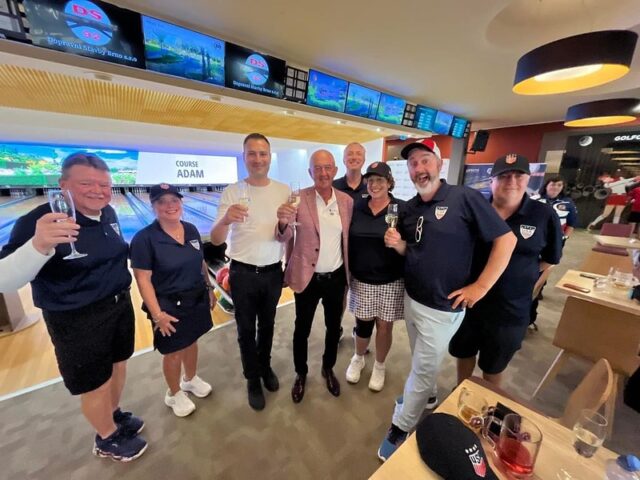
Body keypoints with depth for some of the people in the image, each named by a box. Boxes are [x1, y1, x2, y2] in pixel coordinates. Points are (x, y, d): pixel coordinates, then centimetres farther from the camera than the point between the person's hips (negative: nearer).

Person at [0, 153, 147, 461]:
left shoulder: (108, 213, -2)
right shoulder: (41, 221, -21)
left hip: (120, 304, 6)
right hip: (78, 319, -6)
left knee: (118, 365, 24)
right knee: (95, 384, 14)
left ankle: (115, 415, 51)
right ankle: (107, 439, 42)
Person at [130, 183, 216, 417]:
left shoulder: (192, 230, -1)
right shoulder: (144, 238, -18)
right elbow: (143, 280, -17)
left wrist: (209, 289, 10)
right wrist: (157, 314, -18)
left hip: (197, 299, 5)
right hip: (169, 306, -5)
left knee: (191, 342, 24)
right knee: (173, 352, 15)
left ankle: (191, 379, 50)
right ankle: (174, 394, 42)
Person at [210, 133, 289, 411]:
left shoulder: (283, 191, -4)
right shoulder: (232, 192, -9)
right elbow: (216, 241, -15)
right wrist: (225, 221, -37)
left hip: (273, 272, 2)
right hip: (243, 274, -1)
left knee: (267, 325, 21)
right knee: (246, 330, 15)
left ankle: (265, 367, 47)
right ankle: (253, 379, 39)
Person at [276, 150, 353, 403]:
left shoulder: (347, 200, -2)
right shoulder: (299, 199, -11)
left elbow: (348, 239, 6)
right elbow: (284, 238, -13)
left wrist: (348, 271, 8)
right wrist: (283, 222, -35)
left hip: (336, 277, 3)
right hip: (307, 277, -2)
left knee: (334, 327, 20)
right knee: (302, 329, 15)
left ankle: (328, 369, 48)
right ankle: (300, 374, 43)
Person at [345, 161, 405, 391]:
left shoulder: (402, 208, -8)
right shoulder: (357, 207, 0)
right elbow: (348, 241, 5)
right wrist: (346, 272, 3)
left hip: (391, 281, -1)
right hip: (361, 280, 2)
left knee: (384, 326, 14)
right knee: (362, 324, 14)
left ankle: (379, 366, 42)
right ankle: (358, 359, 44)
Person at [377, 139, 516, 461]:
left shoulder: (465, 198, -17)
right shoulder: (410, 207, 3)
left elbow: (506, 239, -13)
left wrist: (481, 286, -15)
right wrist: (397, 244, -11)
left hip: (442, 307, -6)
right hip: (411, 298, 6)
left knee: (423, 369, 12)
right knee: (421, 362, 27)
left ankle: (401, 427, 33)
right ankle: (427, 395, 55)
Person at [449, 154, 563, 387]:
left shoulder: (544, 215, -9)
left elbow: (550, 259, 5)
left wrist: (522, 279, 0)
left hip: (511, 309, -1)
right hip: (468, 299, 1)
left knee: (494, 366, 22)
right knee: (464, 352, 22)